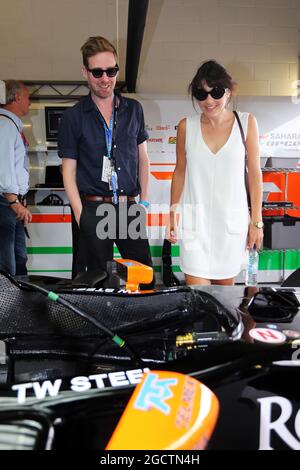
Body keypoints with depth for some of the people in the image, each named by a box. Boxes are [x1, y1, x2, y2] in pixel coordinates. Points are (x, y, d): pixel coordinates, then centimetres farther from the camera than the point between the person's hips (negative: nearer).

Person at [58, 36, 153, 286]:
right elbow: (69, 171, 1)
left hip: (129, 208, 2)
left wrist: (143, 201, 7)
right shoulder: (73, 117, 2)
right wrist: (81, 214, -6)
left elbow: (143, 158, 14)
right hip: (93, 208, -2)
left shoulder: (134, 109, 9)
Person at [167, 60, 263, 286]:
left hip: (233, 220, 0)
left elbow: (254, 173, 2)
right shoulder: (187, 126, 2)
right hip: (194, 219, 0)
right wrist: (173, 212, 8)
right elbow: (180, 171, 10)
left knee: (225, 285, 12)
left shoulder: (246, 122, 0)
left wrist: (257, 221, 1)